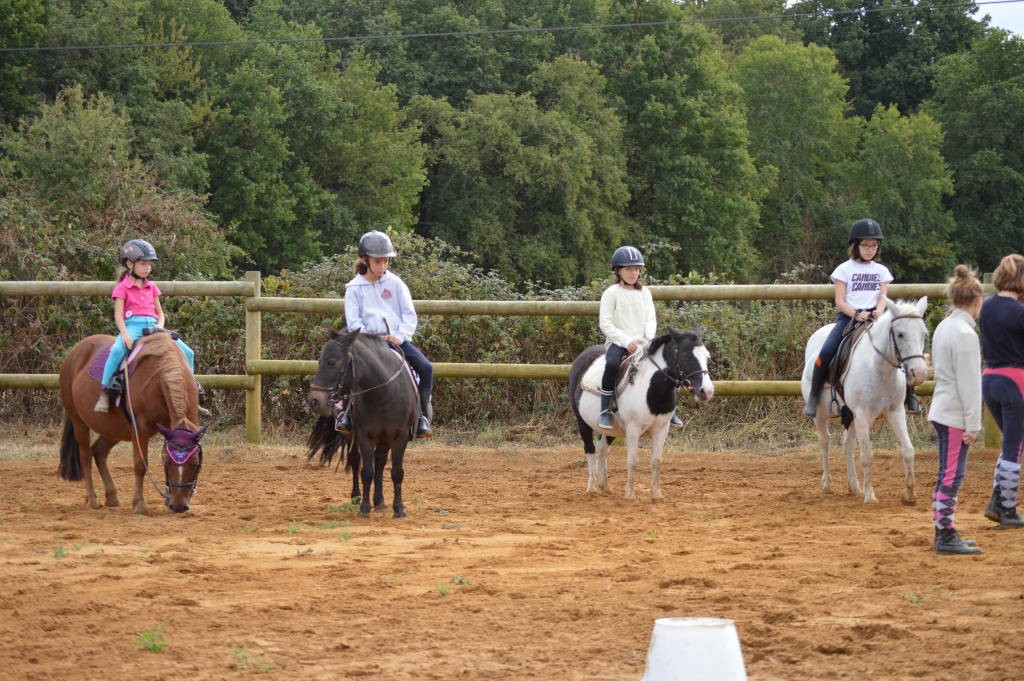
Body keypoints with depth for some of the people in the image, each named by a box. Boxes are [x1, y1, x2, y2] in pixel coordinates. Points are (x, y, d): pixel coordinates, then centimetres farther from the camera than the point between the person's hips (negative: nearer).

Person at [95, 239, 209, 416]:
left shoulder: (152, 288, 20)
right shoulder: (122, 288, 5)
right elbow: (118, 315, -4)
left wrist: (160, 326, -1)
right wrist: (125, 334, -21)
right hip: (132, 326, -5)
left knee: (187, 353, -7)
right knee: (118, 350, -38)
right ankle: (106, 392, -34)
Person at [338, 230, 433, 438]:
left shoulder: (395, 284, 9)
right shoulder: (355, 288, 5)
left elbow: (410, 315, 5)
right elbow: (353, 322, -1)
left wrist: (400, 336, -12)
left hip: (398, 340, 2)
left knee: (425, 367, -21)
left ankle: (422, 415, -12)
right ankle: (347, 413, -19)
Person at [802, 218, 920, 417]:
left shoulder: (881, 271, 13)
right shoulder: (845, 270, 3)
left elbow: (882, 298, 6)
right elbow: (839, 301, -2)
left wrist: (879, 311, -18)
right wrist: (856, 315, -19)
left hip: (873, 317, 2)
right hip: (848, 316, -2)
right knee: (827, 351, -25)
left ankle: (910, 396, 0)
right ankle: (813, 397, -11)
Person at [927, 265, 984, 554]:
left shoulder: (944, 327, 10)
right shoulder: (965, 333, -18)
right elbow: (968, 383, -19)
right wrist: (972, 424, -16)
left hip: (941, 410, 9)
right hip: (956, 414, -9)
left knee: (947, 475, 15)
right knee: (952, 476, -4)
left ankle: (944, 532, 20)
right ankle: (946, 537, -1)